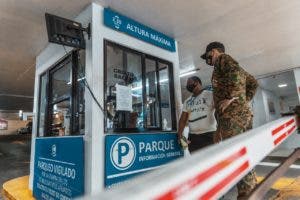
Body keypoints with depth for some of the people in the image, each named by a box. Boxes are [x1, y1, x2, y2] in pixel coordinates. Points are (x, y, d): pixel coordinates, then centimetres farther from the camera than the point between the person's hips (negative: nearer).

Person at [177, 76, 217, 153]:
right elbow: (183, 119, 14)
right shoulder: (187, 101, 15)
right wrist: (180, 135, 3)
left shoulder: (210, 95, -1)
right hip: (192, 136, 5)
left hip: (209, 135, -5)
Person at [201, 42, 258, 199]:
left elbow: (237, 73, -19)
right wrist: (245, 100, 21)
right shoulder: (233, 67, 29)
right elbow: (253, 83, 32)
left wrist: (232, 97, -19)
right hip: (243, 113, 10)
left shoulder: (223, 59, 2)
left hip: (232, 114, -10)